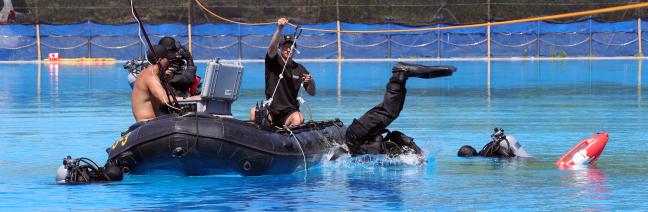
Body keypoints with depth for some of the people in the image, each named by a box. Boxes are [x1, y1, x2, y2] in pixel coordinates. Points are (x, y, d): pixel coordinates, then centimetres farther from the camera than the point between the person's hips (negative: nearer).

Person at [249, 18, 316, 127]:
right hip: (271, 111, -1)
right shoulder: (273, 62, 3)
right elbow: (272, 47, -20)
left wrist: (311, 82, -15)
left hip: (289, 113, 1)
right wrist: (279, 28, -37)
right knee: (254, 112, -31)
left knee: (299, 119, -33)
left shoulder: (299, 69, 10)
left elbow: (312, 93, 9)